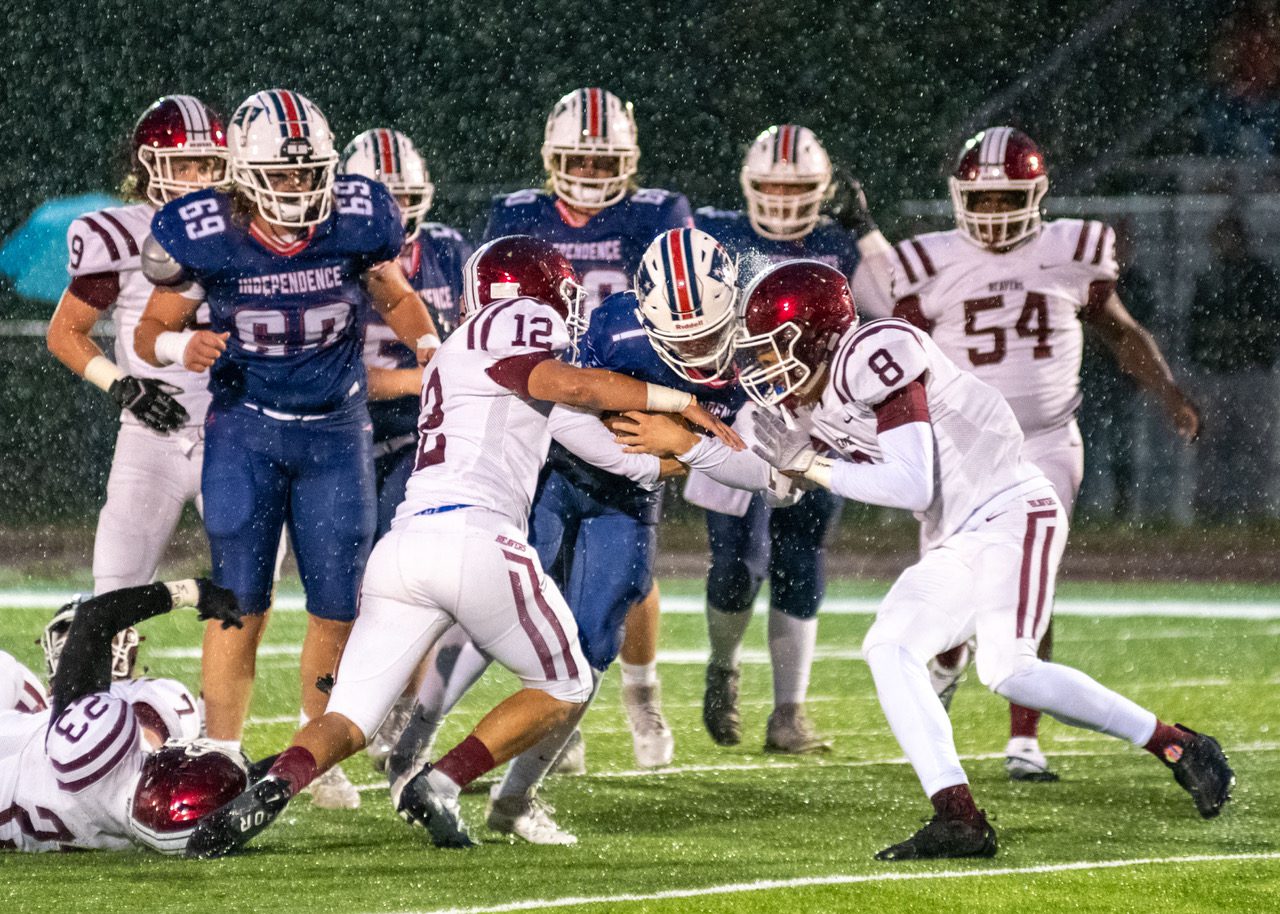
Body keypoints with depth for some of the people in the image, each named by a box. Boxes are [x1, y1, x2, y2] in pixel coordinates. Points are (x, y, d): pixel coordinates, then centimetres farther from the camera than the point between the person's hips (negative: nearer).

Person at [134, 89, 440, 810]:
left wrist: (428, 343, -9)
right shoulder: (206, 237, -15)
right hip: (245, 427, -2)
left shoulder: (357, 222, -10)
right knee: (241, 601, -7)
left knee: (338, 605, 3)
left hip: (336, 431, 2)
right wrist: (181, 347, -24)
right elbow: (152, 328, -2)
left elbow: (397, 298, 10)